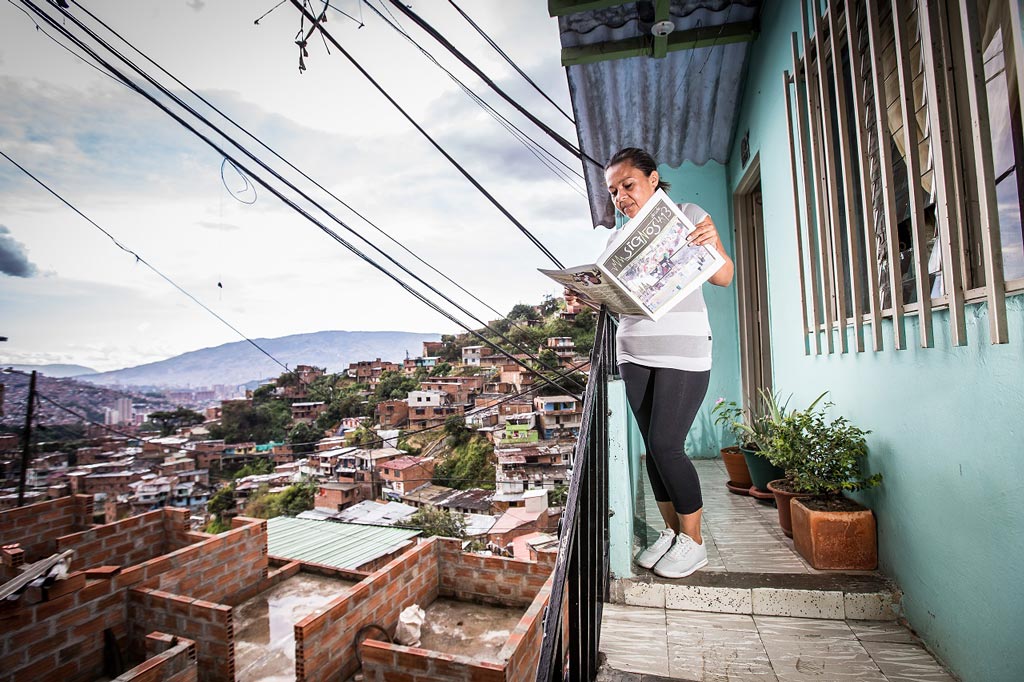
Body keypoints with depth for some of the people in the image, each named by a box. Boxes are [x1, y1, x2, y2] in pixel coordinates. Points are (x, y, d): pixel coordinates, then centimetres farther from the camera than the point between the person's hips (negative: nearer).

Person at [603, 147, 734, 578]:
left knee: (665, 445, -8)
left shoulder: (688, 215, 1)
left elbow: (724, 278, -3)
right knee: (652, 446, 7)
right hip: (634, 352, 5)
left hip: (682, 350, -5)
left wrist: (712, 246, -23)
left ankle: (693, 542, 11)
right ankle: (671, 532, 23)